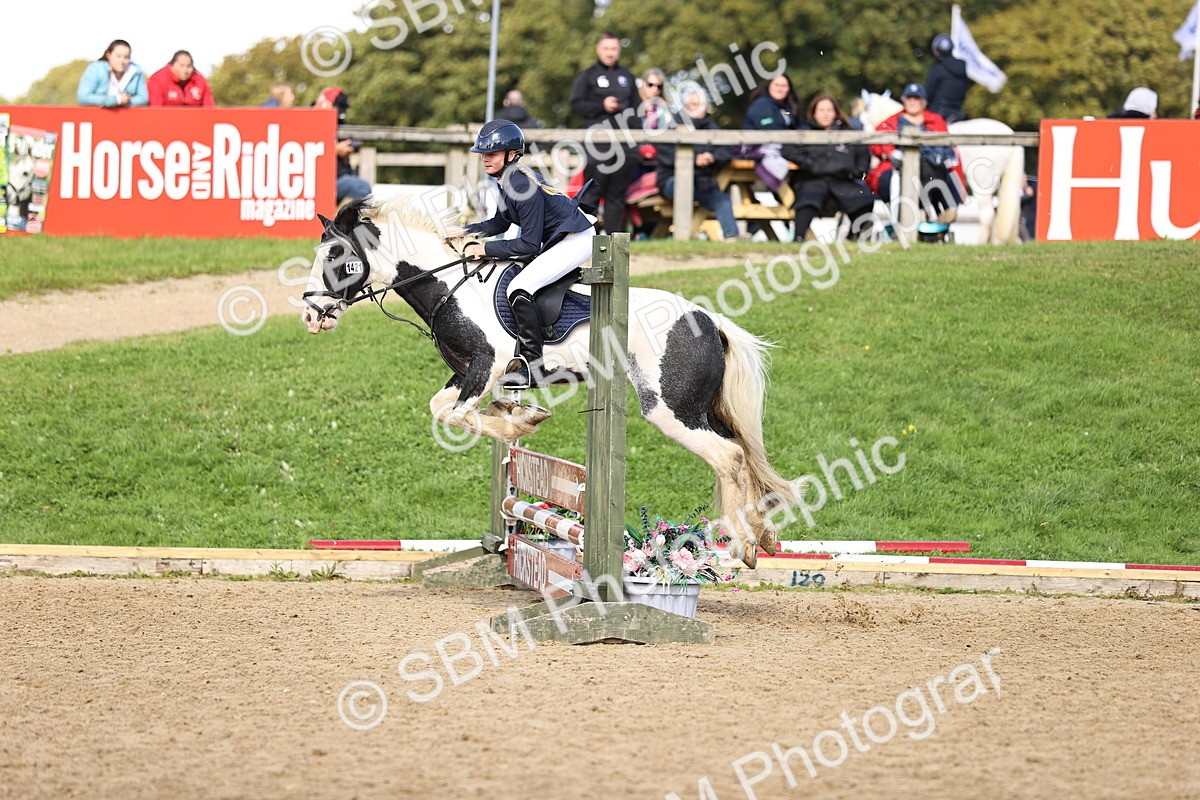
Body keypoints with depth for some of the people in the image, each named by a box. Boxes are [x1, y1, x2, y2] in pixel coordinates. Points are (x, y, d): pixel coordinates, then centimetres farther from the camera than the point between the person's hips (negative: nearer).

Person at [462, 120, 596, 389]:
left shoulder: (523, 186, -24)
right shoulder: (508, 180, 6)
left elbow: (529, 245, -22)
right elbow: (500, 223, 20)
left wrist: (486, 249, -17)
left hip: (576, 240, -11)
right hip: (558, 240, 11)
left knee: (519, 289, -22)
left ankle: (532, 365, -23)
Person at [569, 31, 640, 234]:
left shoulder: (627, 77, 18)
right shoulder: (587, 76, 5)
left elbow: (635, 108, 22)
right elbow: (576, 105, -2)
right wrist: (602, 106, -14)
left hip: (623, 142, 4)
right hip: (597, 142, -4)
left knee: (617, 193, 5)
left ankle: (614, 235, 6)